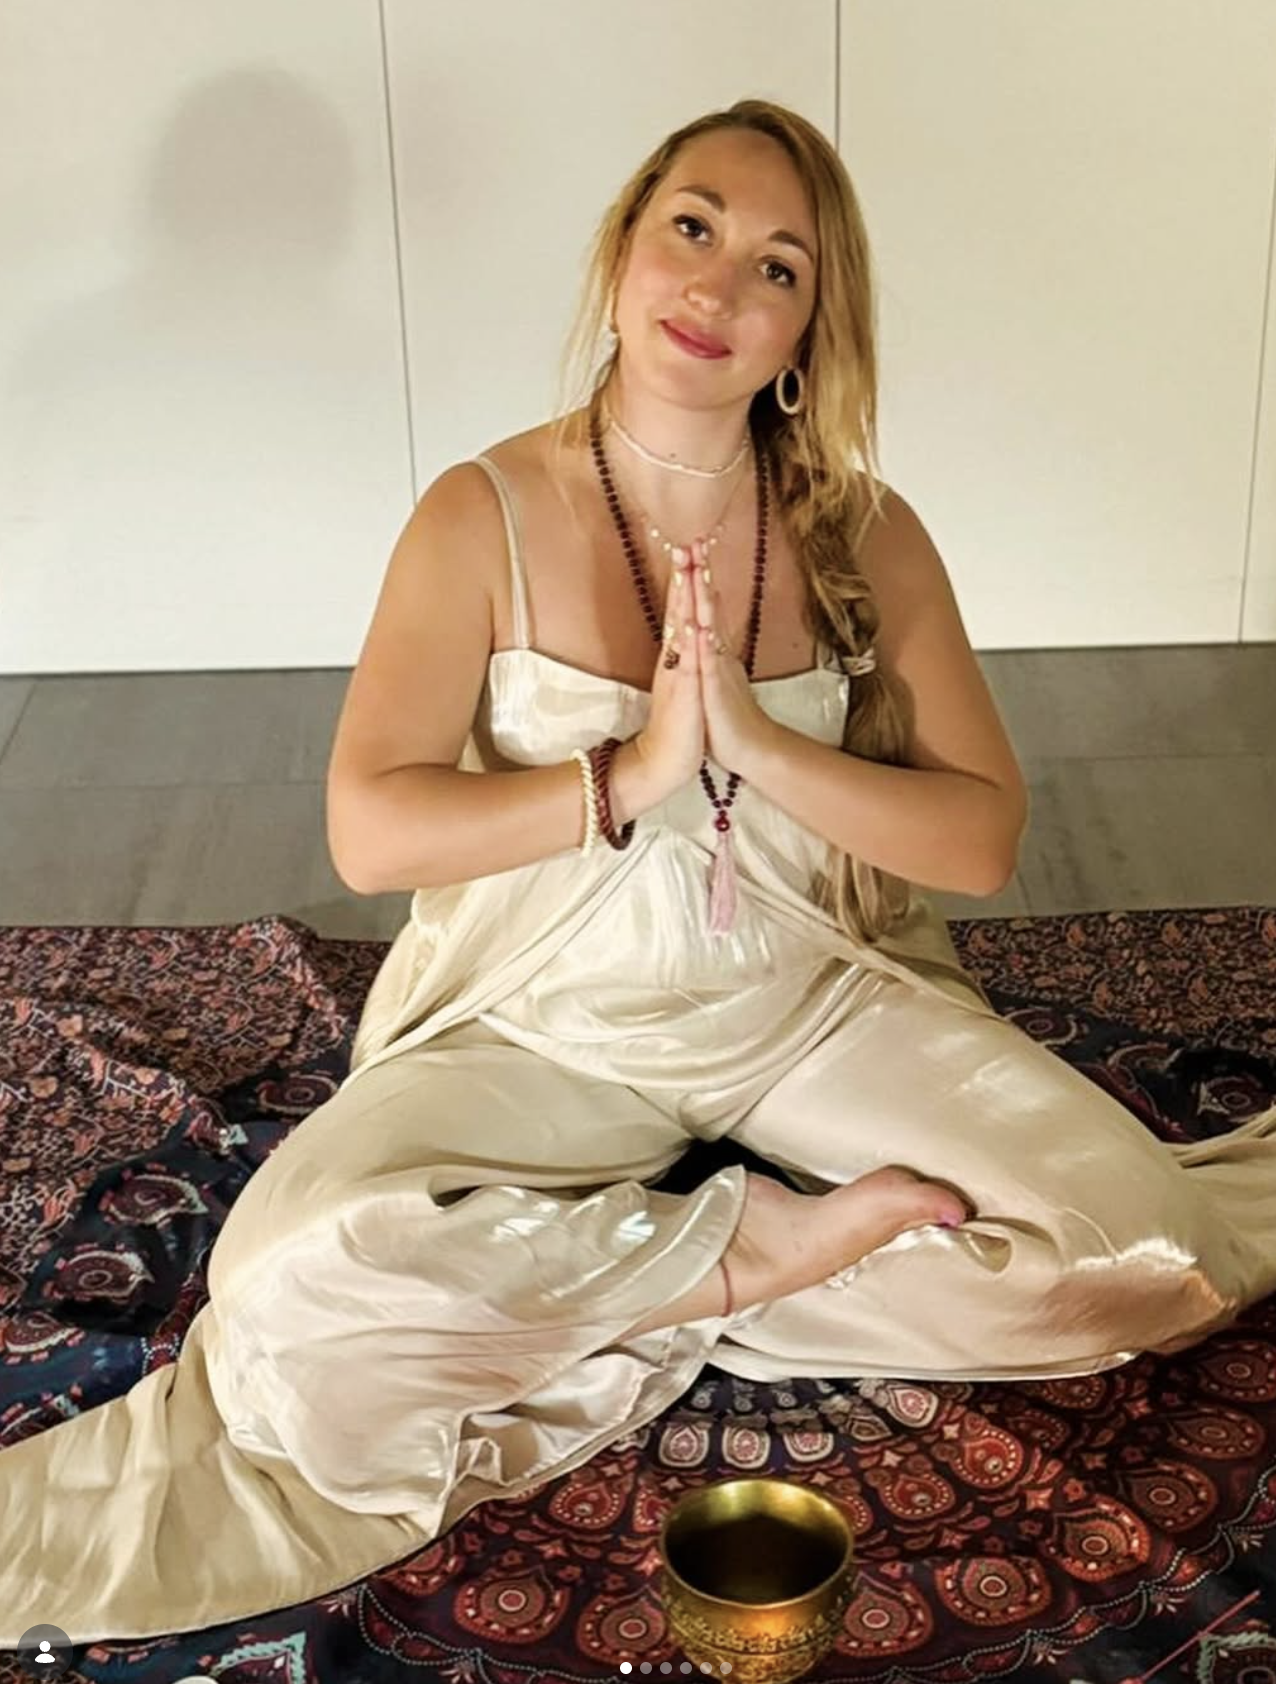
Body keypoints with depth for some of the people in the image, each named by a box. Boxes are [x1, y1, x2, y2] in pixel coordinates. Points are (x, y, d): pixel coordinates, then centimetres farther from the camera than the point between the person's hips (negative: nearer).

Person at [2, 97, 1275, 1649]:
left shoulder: (866, 539, -3)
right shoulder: (485, 516, -9)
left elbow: (983, 838, -8)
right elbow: (369, 831, -15)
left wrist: (757, 743, -22)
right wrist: (637, 771, -23)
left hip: (812, 1004, 2)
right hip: (547, 1025, -1)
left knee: (1138, 1236, -16)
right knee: (291, 1278, -27)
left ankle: (679, 1304, -5)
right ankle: (768, 1246, -11)